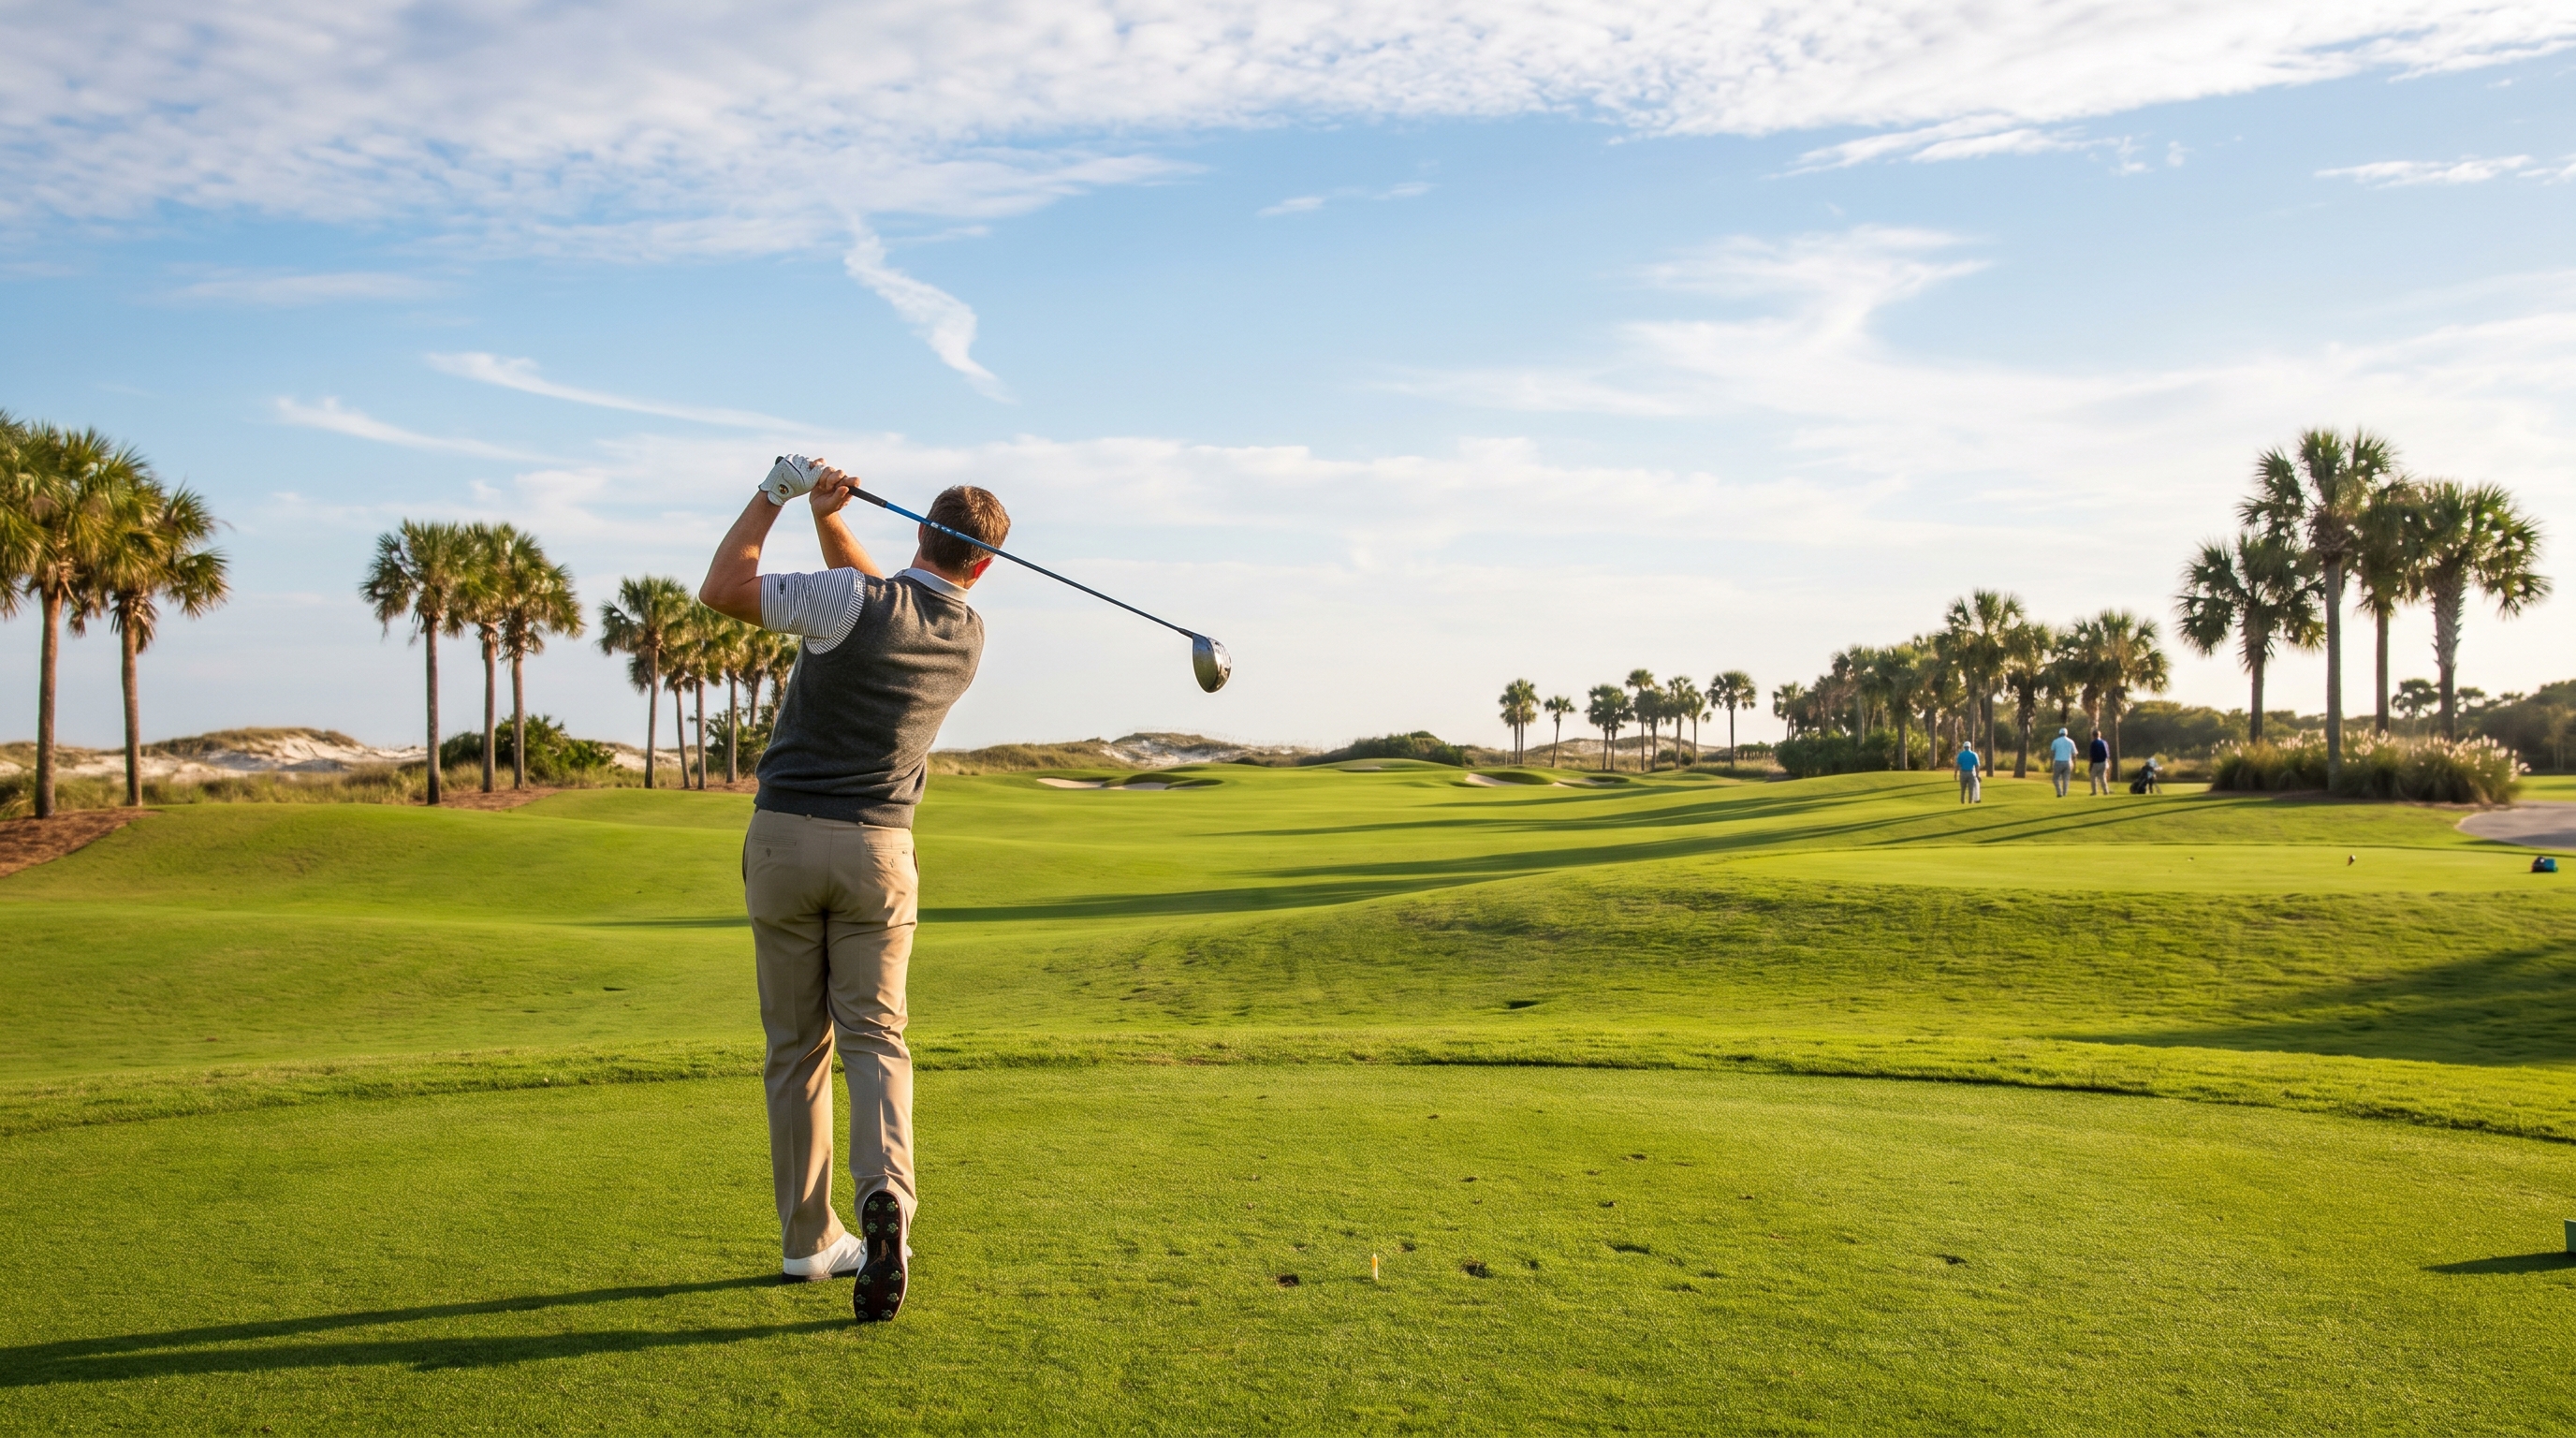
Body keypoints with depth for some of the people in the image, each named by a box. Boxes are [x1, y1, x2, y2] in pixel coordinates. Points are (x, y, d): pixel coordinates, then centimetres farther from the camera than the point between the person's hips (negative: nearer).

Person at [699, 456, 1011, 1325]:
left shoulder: (852, 600, -13)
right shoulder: (967, 639, 4)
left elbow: (721, 590, -6)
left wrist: (776, 495, -1)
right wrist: (828, 518, 8)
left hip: (784, 838, -1)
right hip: (876, 848, 2)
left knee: (796, 1045, 9)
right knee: (873, 1036, 5)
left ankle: (810, 1239, 15)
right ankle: (885, 1195, -20)